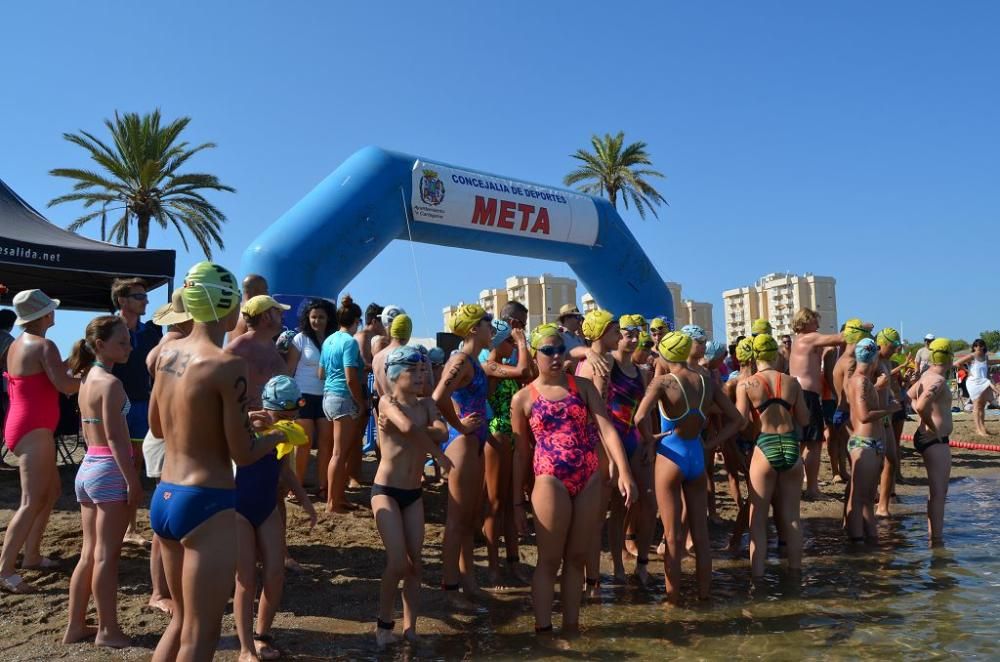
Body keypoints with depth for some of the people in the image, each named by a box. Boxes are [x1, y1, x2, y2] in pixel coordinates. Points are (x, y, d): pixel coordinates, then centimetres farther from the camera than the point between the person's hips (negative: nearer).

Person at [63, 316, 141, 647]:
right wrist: (133, 481, -17)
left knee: (89, 553, 15)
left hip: (87, 468, 9)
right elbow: (115, 438, -19)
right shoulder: (111, 383, -16)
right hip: (110, 470, -9)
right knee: (106, 555, 1)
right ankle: (107, 630, 11)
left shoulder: (88, 379, 12)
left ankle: (75, 626, 24)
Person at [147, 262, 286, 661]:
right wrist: (279, 435, 4)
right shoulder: (229, 364, -18)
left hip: (163, 498, 8)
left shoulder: (167, 352, 4)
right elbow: (244, 454, -15)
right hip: (205, 504, -8)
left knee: (181, 620, 24)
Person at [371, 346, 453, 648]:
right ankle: (384, 623, 14)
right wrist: (439, 454, -22)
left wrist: (415, 430, -29)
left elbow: (442, 431, -15)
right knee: (398, 562, -9)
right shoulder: (387, 402, -12)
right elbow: (408, 427, -32)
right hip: (386, 491, -5)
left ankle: (410, 628, 19)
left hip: (414, 493, 5)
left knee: (415, 563, 7)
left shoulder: (427, 404, 4)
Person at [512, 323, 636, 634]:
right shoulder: (523, 398, 1)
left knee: (577, 558, 12)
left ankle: (571, 626, 23)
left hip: (590, 481, 3)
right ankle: (543, 628, 11)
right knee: (550, 560, 2)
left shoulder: (583, 386, 6)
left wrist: (624, 472, -15)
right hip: (551, 482, -3)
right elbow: (520, 454, 5)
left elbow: (606, 429, -3)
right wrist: (518, 503, 5)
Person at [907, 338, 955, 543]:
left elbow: (909, 396, 25)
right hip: (935, 440, -11)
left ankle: (932, 534, 28)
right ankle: (937, 540, -3)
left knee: (937, 490, 19)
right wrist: (933, 428, -18)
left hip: (926, 438, 11)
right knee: (939, 492, -6)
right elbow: (921, 406, -31)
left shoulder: (927, 375, 11)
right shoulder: (939, 380, -18)